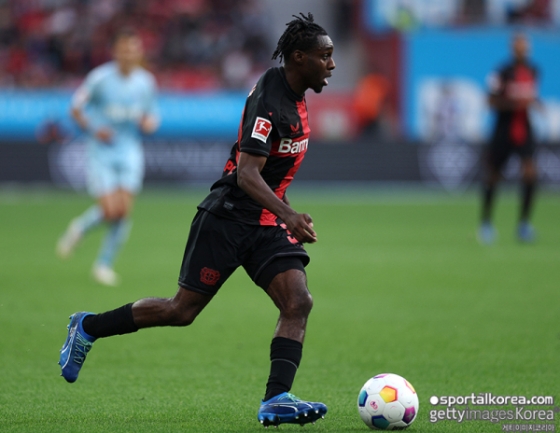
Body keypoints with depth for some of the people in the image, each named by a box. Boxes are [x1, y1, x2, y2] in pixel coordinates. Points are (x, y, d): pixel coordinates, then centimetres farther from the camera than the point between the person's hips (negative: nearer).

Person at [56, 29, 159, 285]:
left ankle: (105, 264, 9)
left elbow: (151, 116, 15)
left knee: (125, 211, -8)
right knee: (110, 210, -14)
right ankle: (79, 228, 20)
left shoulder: (146, 83, 1)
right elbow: (76, 108, -1)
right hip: (101, 152, -3)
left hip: (130, 152, 3)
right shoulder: (100, 78, -10)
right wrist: (93, 130, -16)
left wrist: (149, 123, -9)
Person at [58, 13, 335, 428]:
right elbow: (246, 174, -29)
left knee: (299, 302, -12)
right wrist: (288, 215, -41)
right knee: (183, 310, 0)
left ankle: (276, 400, -18)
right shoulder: (268, 100, -21)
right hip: (228, 217, -8)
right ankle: (88, 327, 19)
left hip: (267, 224, 8)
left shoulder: (295, 95, 9)